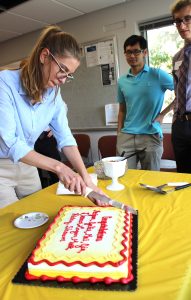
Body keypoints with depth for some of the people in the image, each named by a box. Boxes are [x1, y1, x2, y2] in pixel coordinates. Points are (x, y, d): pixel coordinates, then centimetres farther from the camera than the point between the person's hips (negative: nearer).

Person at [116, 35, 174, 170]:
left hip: (151, 136, -3)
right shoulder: (122, 81, 10)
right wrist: (119, 134, 10)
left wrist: (163, 114, -3)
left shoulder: (157, 75, -2)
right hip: (126, 136, 3)